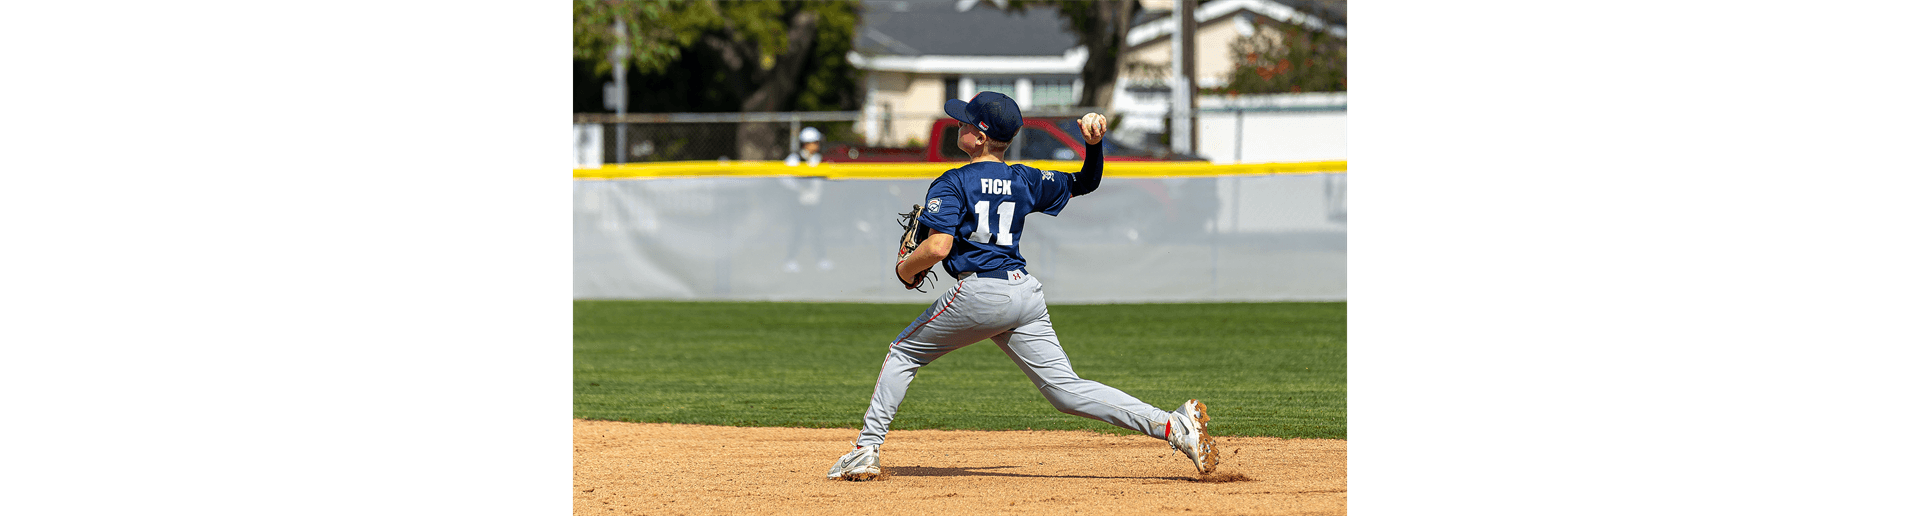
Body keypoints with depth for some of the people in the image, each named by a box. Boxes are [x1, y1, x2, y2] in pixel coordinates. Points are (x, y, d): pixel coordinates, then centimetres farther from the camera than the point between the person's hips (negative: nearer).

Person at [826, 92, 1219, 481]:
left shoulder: (952, 184, -3)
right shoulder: (1024, 181, 16)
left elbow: (939, 246, -15)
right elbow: (1084, 184, 28)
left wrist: (905, 268, 4)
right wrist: (1094, 145, 12)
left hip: (980, 292, -6)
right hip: (1027, 294, 6)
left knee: (903, 354, 15)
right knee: (1066, 389, 1)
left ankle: (866, 452, 9)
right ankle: (1172, 426, -14)